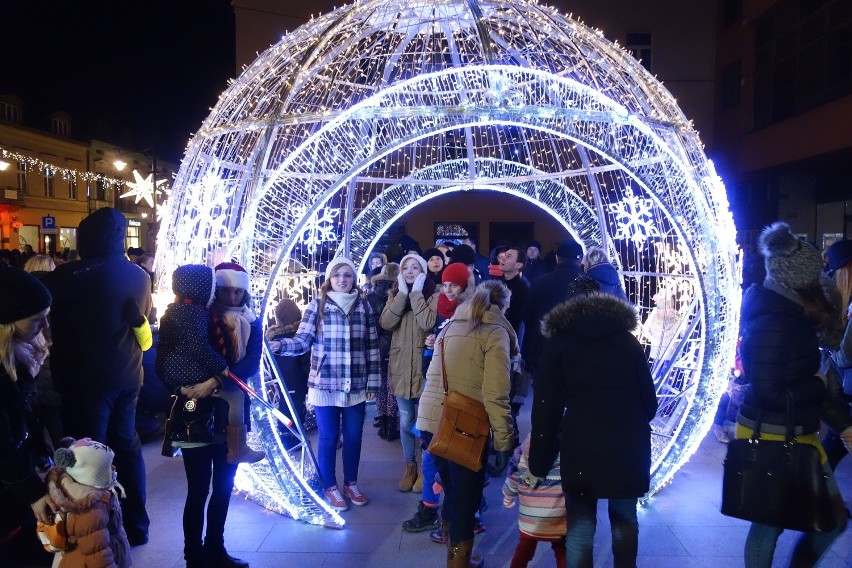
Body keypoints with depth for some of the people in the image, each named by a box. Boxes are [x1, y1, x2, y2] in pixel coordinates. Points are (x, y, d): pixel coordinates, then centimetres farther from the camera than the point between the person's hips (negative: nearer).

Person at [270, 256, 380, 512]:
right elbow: (303, 340, -7)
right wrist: (281, 345, -28)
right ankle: (330, 486, 26)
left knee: (353, 436, 13)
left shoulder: (364, 306, 4)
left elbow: (372, 346, 6)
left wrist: (373, 382, 4)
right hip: (325, 384, -2)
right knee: (328, 437, 8)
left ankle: (351, 483, 33)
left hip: (357, 386, 2)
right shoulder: (317, 305, -3)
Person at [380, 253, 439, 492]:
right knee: (406, 421, 12)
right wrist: (402, 293, -13)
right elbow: (386, 323, -10)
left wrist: (416, 293, -17)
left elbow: (428, 323, -24)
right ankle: (409, 467, 26)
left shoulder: (433, 295, -6)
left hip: (424, 366, -3)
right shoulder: (395, 295, 7)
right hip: (401, 367, 4)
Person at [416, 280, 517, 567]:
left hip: (434, 418, 7)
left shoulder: (451, 326, 16)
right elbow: (495, 393, -13)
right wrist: (504, 439, -10)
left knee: (452, 488, 22)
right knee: (466, 494, 8)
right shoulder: (495, 331, -5)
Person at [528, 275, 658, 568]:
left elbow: (546, 409, 1)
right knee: (625, 519, 18)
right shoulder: (627, 338, 13)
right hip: (629, 445, 3)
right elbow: (649, 398, 13)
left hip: (582, 446, -2)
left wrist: (538, 465, 6)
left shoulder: (558, 341, 5)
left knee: (580, 525, 5)